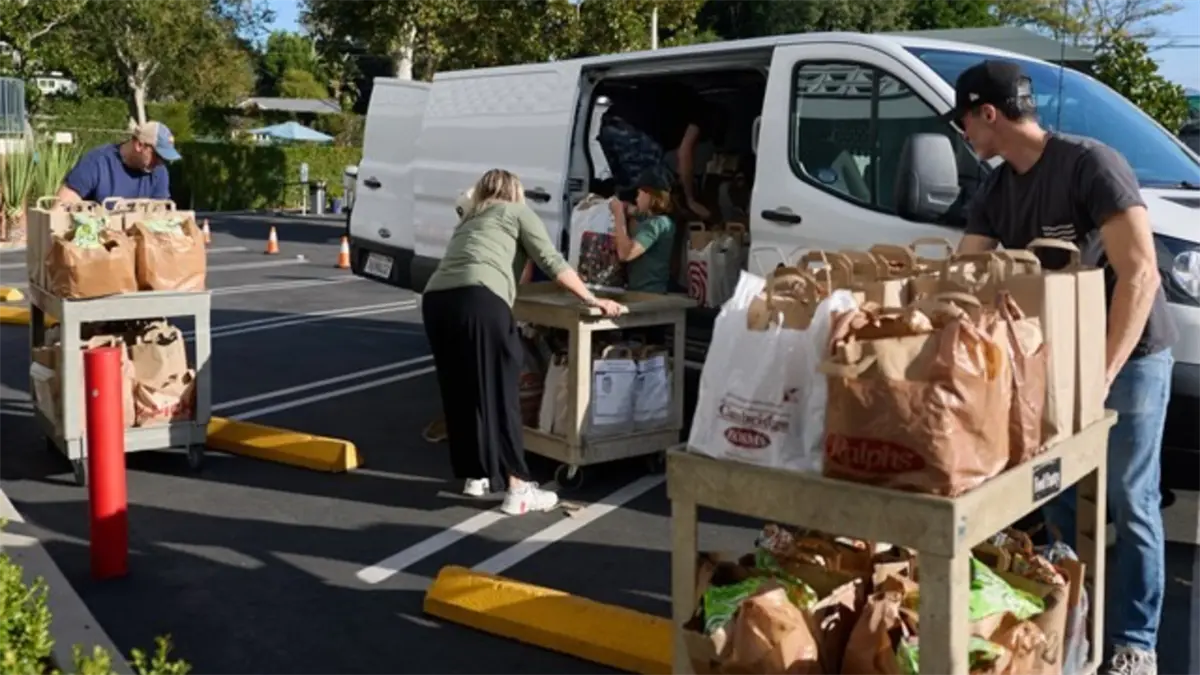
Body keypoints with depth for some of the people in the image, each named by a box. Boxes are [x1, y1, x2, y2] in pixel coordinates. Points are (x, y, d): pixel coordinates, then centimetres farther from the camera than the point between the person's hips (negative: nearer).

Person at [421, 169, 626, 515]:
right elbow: (552, 262, 12)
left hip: (436, 299, 6)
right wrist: (592, 300, 16)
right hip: (478, 299, -6)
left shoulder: (469, 219, 35)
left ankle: (475, 476, 24)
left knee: (460, 393, 16)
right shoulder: (517, 211, 19)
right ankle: (518, 489, 0)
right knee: (499, 393, -2)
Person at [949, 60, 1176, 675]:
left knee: (1128, 504, 1)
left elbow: (1139, 273, -25)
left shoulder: (1090, 165, -20)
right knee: (1059, 496, 11)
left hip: (1129, 357, -7)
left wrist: (1101, 374, -29)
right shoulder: (995, 194, 3)